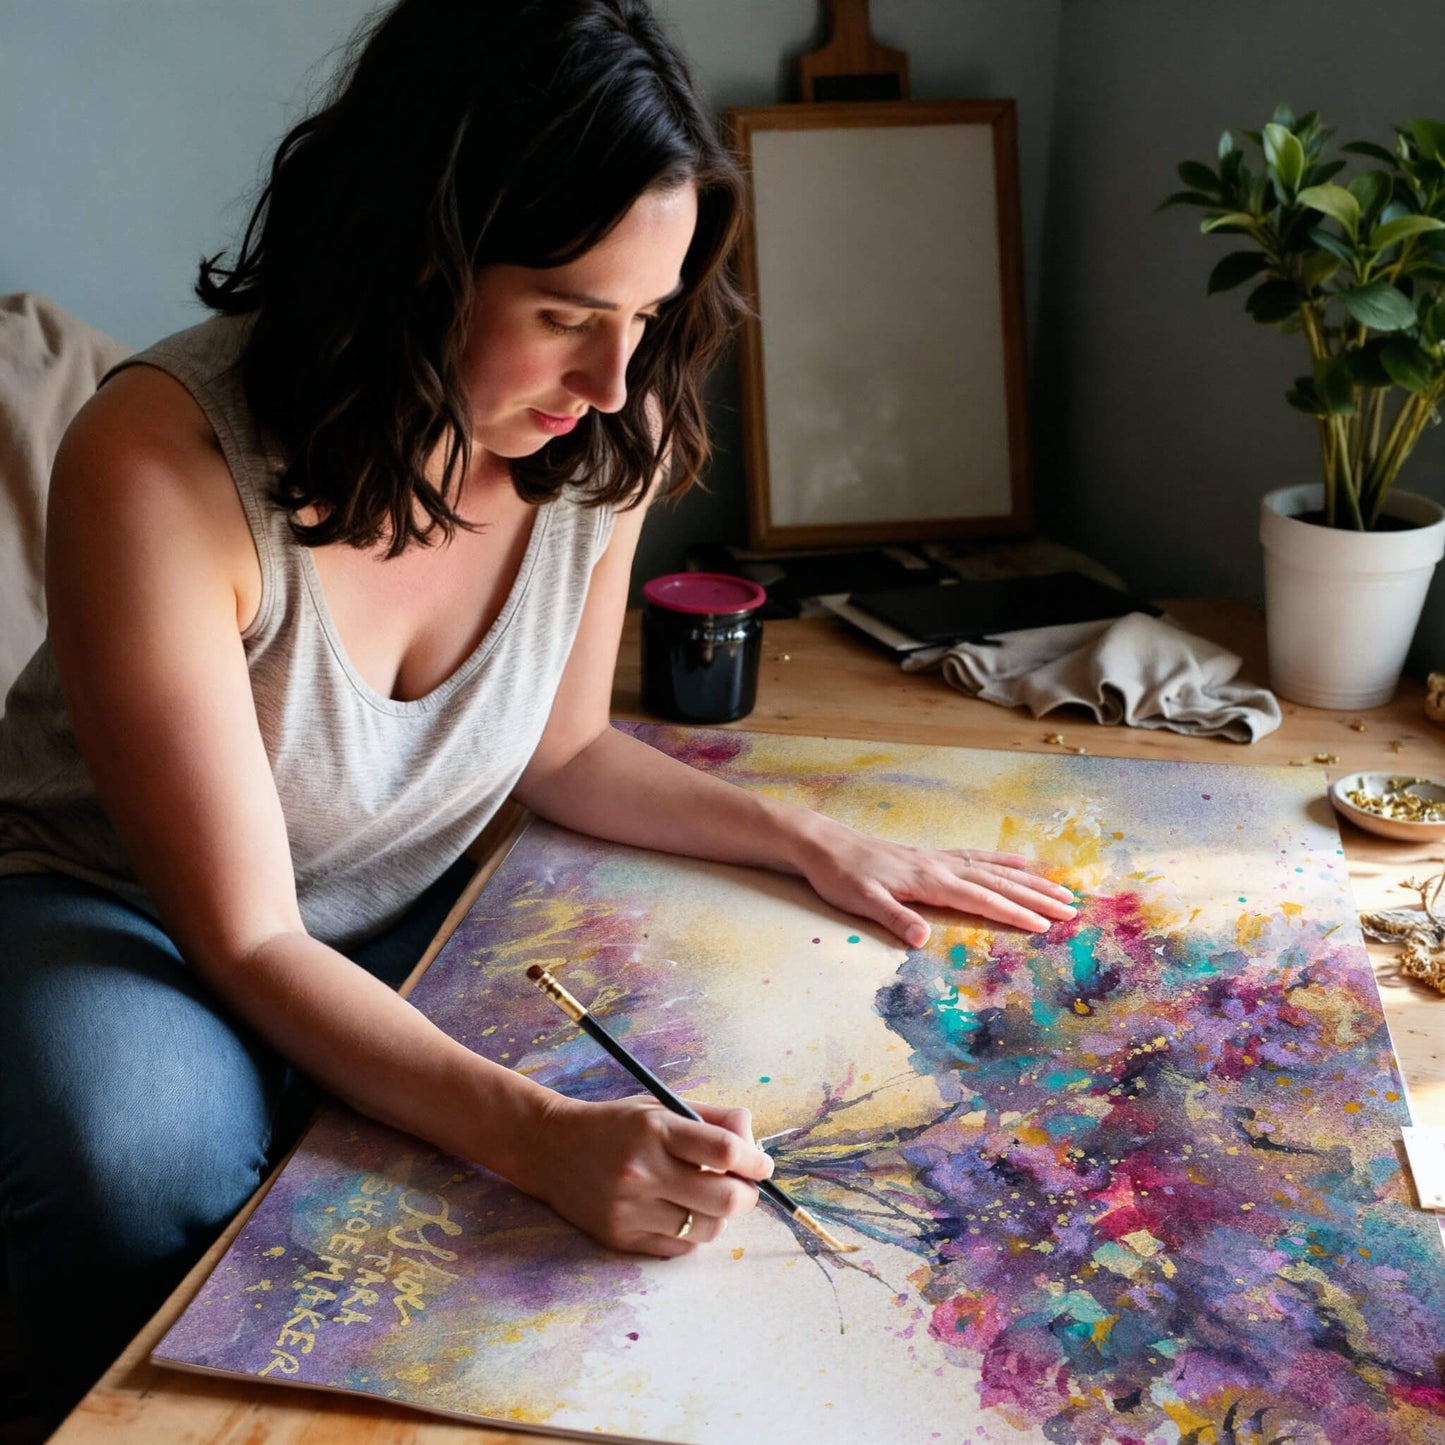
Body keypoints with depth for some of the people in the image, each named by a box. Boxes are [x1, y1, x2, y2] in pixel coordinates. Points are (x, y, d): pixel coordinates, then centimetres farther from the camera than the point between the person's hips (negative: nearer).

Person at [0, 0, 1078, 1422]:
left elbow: (562, 750, 2)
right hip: (117, 916, -4)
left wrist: (812, 842, -10)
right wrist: (539, 1134, -41)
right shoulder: (159, 463, -32)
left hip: (411, 921, 5)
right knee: (146, 1156, -35)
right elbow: (252, 945, -28)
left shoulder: (606, 440, -16)